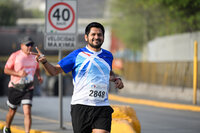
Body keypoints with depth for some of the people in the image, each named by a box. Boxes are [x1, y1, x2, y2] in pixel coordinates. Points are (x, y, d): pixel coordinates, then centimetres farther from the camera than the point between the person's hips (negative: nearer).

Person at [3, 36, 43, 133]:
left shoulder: (34, 56, 6)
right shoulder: (15, 56, -8)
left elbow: (37, 69, 23)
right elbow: (6, 70, -8)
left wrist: (39, 76, 2)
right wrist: (18, 73, -22)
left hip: (28, 89, 2)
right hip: (15, 88, -2)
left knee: (27, 112, -14)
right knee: (12, 111, 14)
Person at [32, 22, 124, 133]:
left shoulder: (108, 56, 14)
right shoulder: (77, 55, 2)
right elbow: (54, 71, 3)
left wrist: (116, 79, 15)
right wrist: (44, 61, -16)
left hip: (102, 107, 2)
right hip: (81, 106, -2)